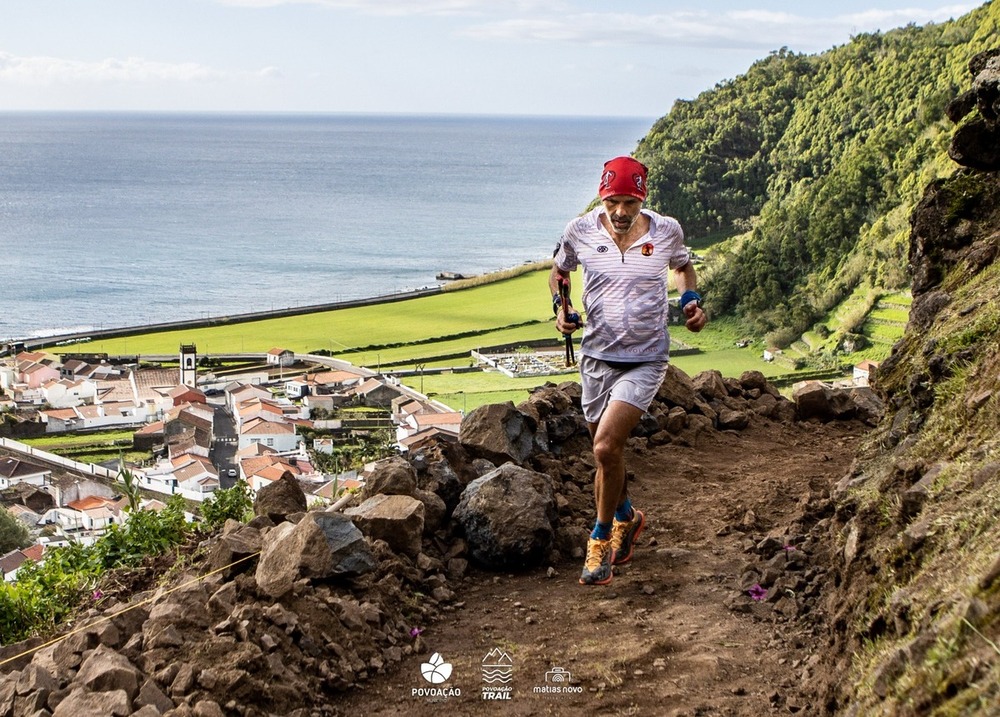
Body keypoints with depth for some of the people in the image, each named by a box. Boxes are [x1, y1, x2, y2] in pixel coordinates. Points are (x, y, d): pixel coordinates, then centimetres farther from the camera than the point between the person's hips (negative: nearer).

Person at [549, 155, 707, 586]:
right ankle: (625, 518, 45)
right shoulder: (581, 231, -8)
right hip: (596, 357, 3)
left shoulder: (666, 231, -8)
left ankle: (601, 537, 3)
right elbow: (559, 270, 12)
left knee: (606, 448, -19)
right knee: (605, 454, 15)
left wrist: (692, 302, -3)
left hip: (645, 361, -3)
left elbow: (683, 266, 15)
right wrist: (560, 309, -6)